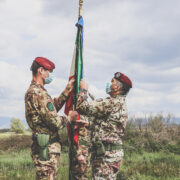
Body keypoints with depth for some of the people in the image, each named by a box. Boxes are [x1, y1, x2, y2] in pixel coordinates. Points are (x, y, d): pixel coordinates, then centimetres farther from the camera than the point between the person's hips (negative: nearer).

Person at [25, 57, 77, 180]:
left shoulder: (32, 91, 16)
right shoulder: (39, 93, -18)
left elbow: (53, 107, 24)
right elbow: (55, 122, -20)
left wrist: (66, 92, 20)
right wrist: (69, 118, -2)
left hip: (42, 145, 11)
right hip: (47, 147, -11)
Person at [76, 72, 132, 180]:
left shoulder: (113, 103, -16)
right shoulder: (121, 104, 18)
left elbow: (83, 107, -18)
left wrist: (83, 90, -2)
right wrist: (89, 124, 17)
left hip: (106, 154, -10)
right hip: (114, 152, 10)